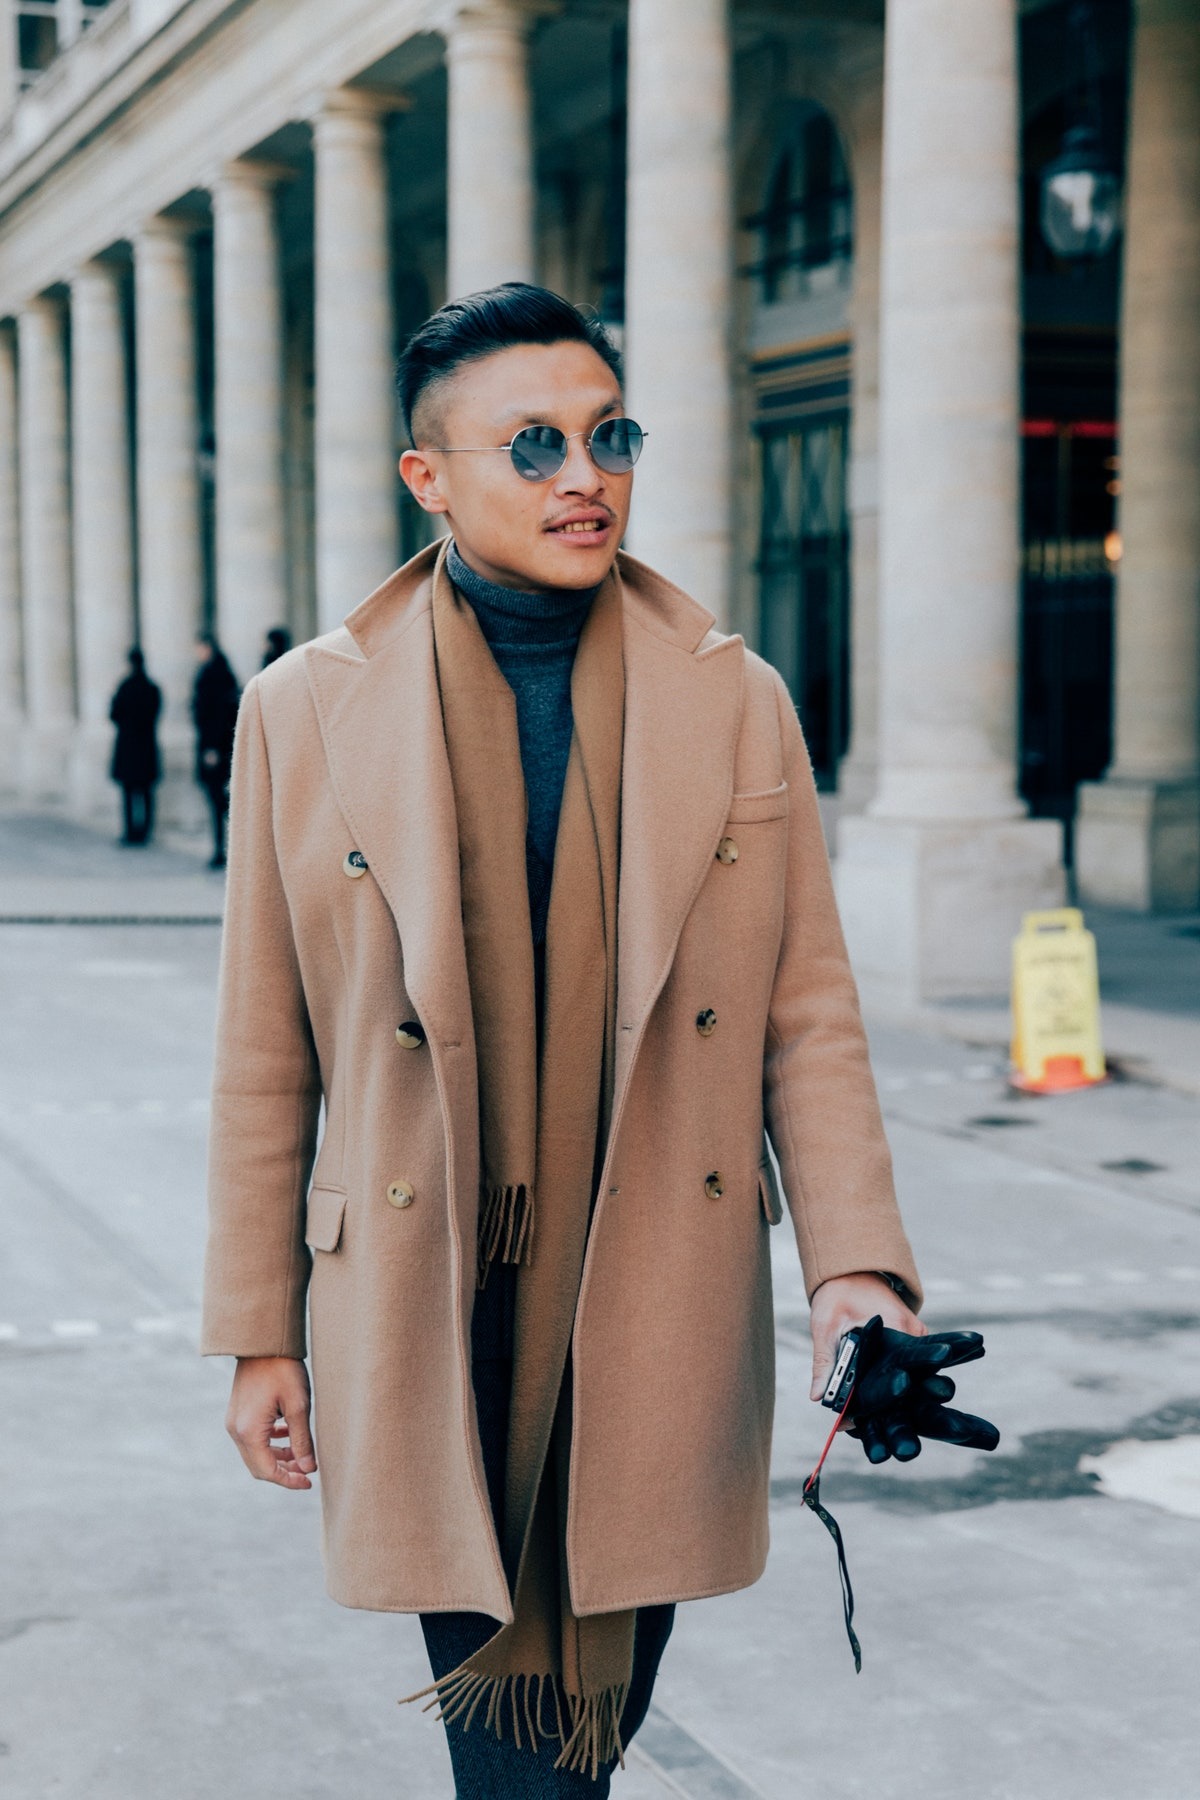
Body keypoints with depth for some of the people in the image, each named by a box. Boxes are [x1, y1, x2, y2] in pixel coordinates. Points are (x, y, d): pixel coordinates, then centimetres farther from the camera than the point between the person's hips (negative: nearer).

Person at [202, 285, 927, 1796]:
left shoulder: (738, 705, 3)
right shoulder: (307, 712, 0)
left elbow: (808, 1019, 3)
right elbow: (267, 1057, 3)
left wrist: (854, 1265, -9)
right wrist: (260, 1336, 4)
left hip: (662, 1322, 2)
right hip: (436, 1317, -2)